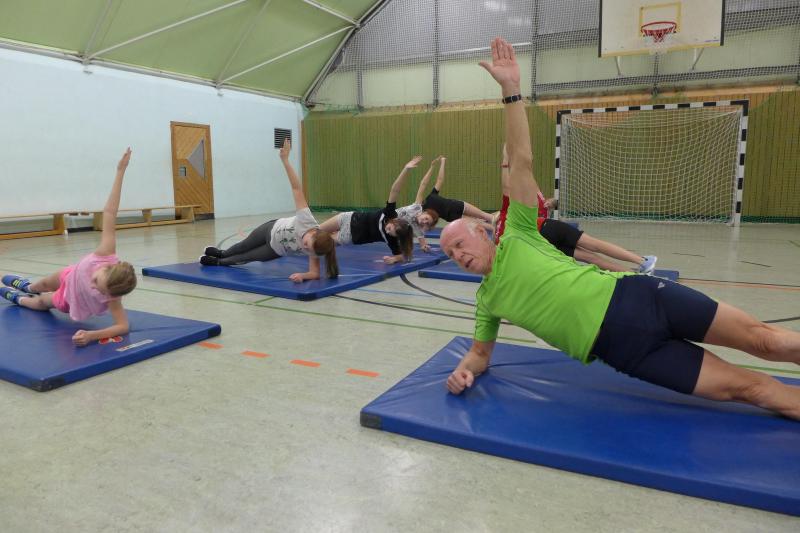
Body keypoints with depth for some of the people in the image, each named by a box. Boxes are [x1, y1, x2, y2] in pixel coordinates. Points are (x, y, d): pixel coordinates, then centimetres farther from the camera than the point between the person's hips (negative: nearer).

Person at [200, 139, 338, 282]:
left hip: (277, 250, -1)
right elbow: (296, 188, -45)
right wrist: (285, 159, -47)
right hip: (272, 229, 1)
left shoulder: (313, 250, -39)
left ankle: (220, 262, 50)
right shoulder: (306, 220, -43)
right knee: (244, 246, 26)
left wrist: (302, 275, -58)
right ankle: (222, 254, 62)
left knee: (246, 258, 16)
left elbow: (315, 273, -36)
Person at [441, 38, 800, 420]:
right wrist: (463, 371, -5)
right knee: (744, 386, -3)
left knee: (763, 339, -1)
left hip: (632, 296, -1)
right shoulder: (487, 300, 10)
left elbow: (521, 161, -4)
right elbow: (480, 353, 20)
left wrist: (510, 90, -10)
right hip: (621, 346, 1)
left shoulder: (516, 237, 3)